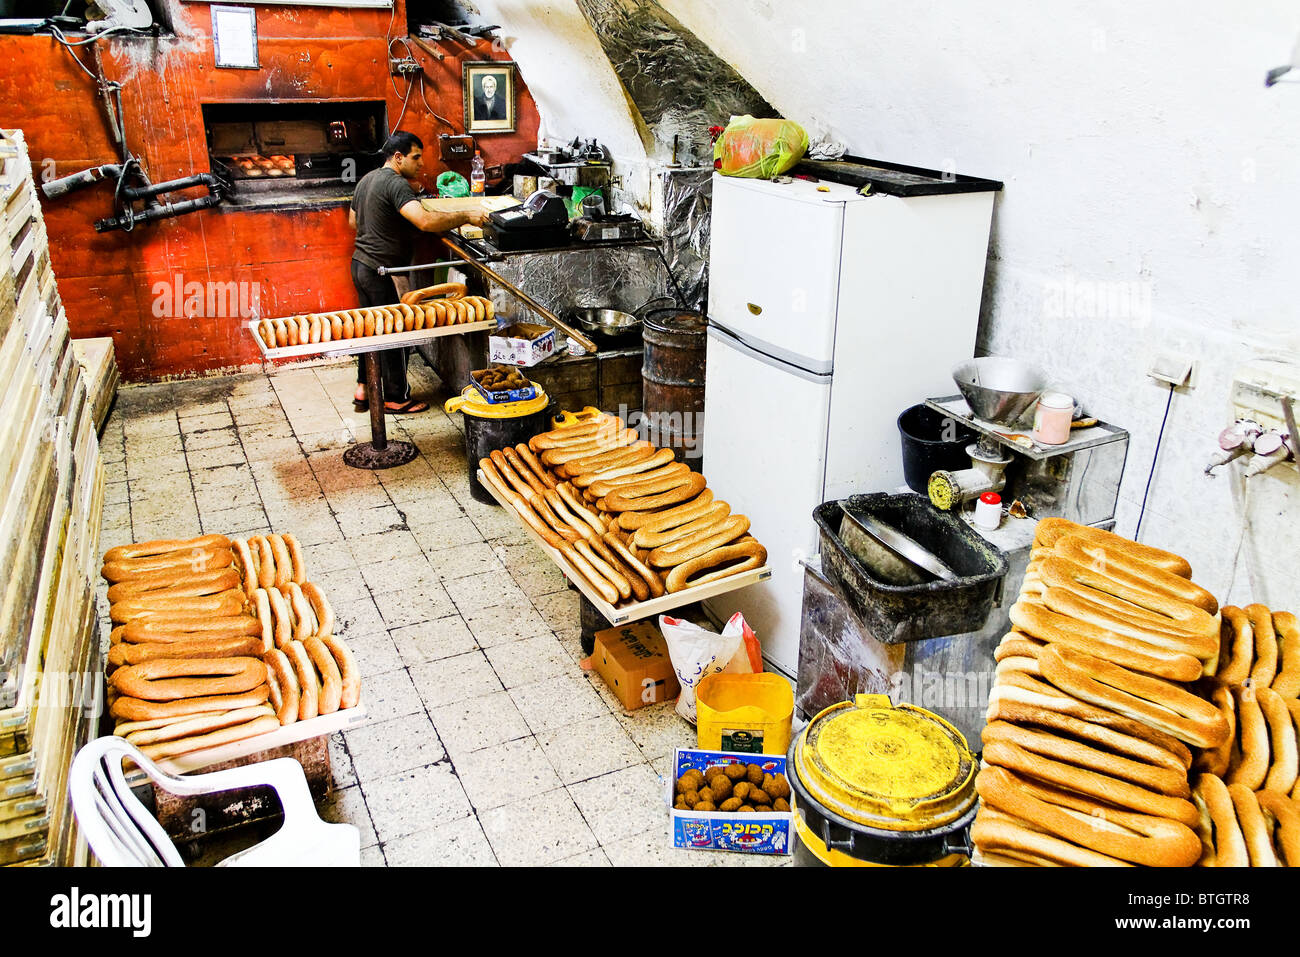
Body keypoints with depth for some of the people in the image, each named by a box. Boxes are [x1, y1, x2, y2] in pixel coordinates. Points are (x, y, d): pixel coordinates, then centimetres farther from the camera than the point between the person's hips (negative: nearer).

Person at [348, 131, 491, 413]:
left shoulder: (367, 180, 13)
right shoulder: (396, 184, -18)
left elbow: (353, 221, 25)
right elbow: (426, 221, -33)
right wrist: (466, 216, -28)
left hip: (361, 263, 10)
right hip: (384, 271, -10)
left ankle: (364, 389, 25)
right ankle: (396, 398, 10)